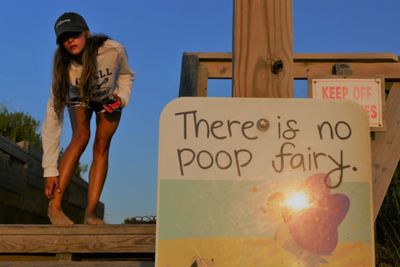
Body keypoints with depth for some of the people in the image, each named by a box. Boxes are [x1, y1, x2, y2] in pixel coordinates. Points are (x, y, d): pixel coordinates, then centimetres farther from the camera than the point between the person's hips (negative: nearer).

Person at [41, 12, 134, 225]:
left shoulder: (113, 50, -34)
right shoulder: (63, 68, -33)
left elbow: (126, 75, -8)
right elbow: (53, 117, -34)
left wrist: (121, 97, -29)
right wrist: (50, 170, -37)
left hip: (108, 99, 1)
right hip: (79, 99, -1)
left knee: (102, 145, -17)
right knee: (82, 136, -28)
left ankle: (90, 214, -15)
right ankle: (54, 205, -25)